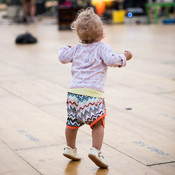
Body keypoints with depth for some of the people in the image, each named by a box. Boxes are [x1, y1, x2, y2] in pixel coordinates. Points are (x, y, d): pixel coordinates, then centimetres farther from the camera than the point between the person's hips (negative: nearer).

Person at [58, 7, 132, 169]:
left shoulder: (77, 49, 15)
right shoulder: (102, 47, 0)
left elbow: (62, 57, 23)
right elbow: (111, 60, -14)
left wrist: (65, 49, 43)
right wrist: (124, 58, 1)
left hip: (74, 92, 6)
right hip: (92, 93, -5)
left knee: (72, 122, 18)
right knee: (98, 124, 1)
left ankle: (70, 148, 31)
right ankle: (96, 150, -12)